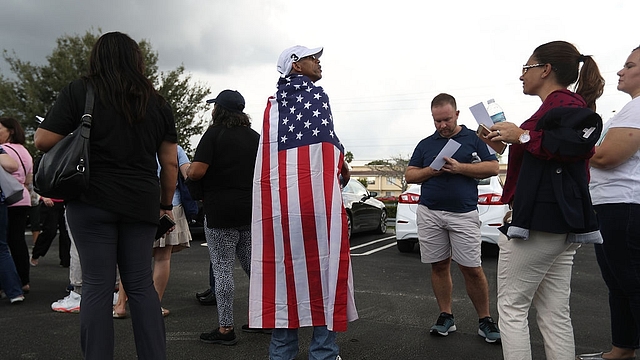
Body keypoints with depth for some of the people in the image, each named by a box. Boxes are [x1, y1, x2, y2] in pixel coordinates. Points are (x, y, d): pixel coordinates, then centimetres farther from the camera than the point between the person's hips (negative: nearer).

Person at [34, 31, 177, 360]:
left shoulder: (79, 91, -1)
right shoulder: (157, 102, 8)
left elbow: (43, 141, -6)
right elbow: (170, 163, 8)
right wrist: (166, 204, 17)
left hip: (92, 200, -2)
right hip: (141, 204, 3)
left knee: (96, 285, 4)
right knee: (141, 284, 9)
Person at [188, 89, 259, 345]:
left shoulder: (214, 134, -7)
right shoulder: (254, 136, 13)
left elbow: (197, 171, -15)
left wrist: (188, 172, 6)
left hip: (220, 211, -6)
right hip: (250, 211, 7)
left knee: (223, 269, 0)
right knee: (253, 265, 15)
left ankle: (225, 328, 6)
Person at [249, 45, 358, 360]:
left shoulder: (273, 103, 21)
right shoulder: (315, 93, 2)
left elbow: (274, 148, 17)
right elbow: (326, 139, -8)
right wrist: (342, 165, 10)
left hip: (276, 197, 6)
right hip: (314, 193, -6)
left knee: (283, 267, 8)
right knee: (322, 266, 1)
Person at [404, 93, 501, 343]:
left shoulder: (474, 139, 7)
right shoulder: (425, 144, 15)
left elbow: (493, 168, -1)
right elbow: (409, 175, 13)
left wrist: (460, 167, -12)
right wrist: (431, 170, -7)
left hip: (464, 214, -3)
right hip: (429, 214, 3)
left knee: (472, 269, -2)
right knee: (439, 266, 7)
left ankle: (485, 321, 13)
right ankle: (446, 317, 19)